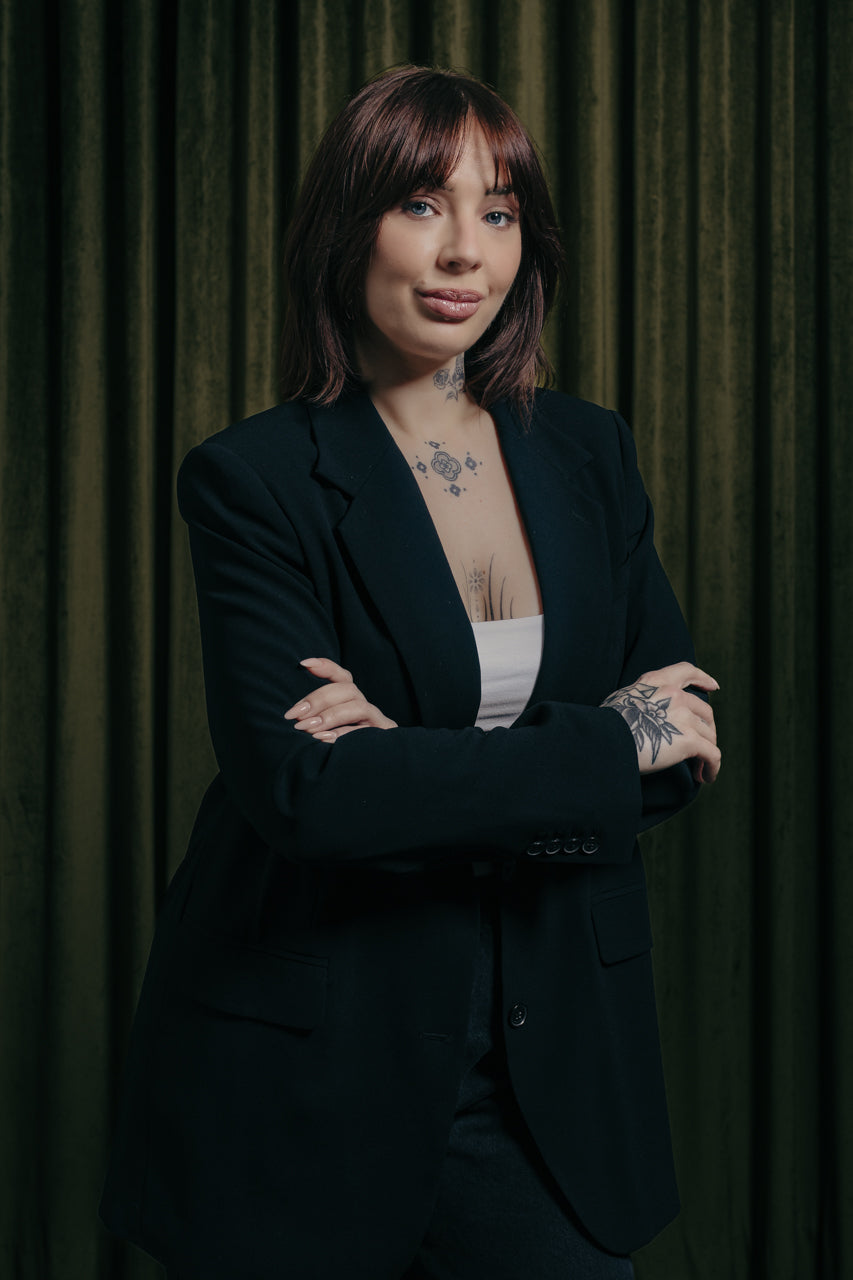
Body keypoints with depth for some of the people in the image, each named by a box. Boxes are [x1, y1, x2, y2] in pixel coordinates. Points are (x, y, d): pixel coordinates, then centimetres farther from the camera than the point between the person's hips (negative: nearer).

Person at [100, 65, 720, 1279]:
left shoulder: (589, 454, 5)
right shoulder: (255, 482, -10)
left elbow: (683, 746, 1)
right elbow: (297, 786, -21)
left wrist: (424, 768, -15)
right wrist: (608, 745, -17)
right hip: (310, 1078, -3)